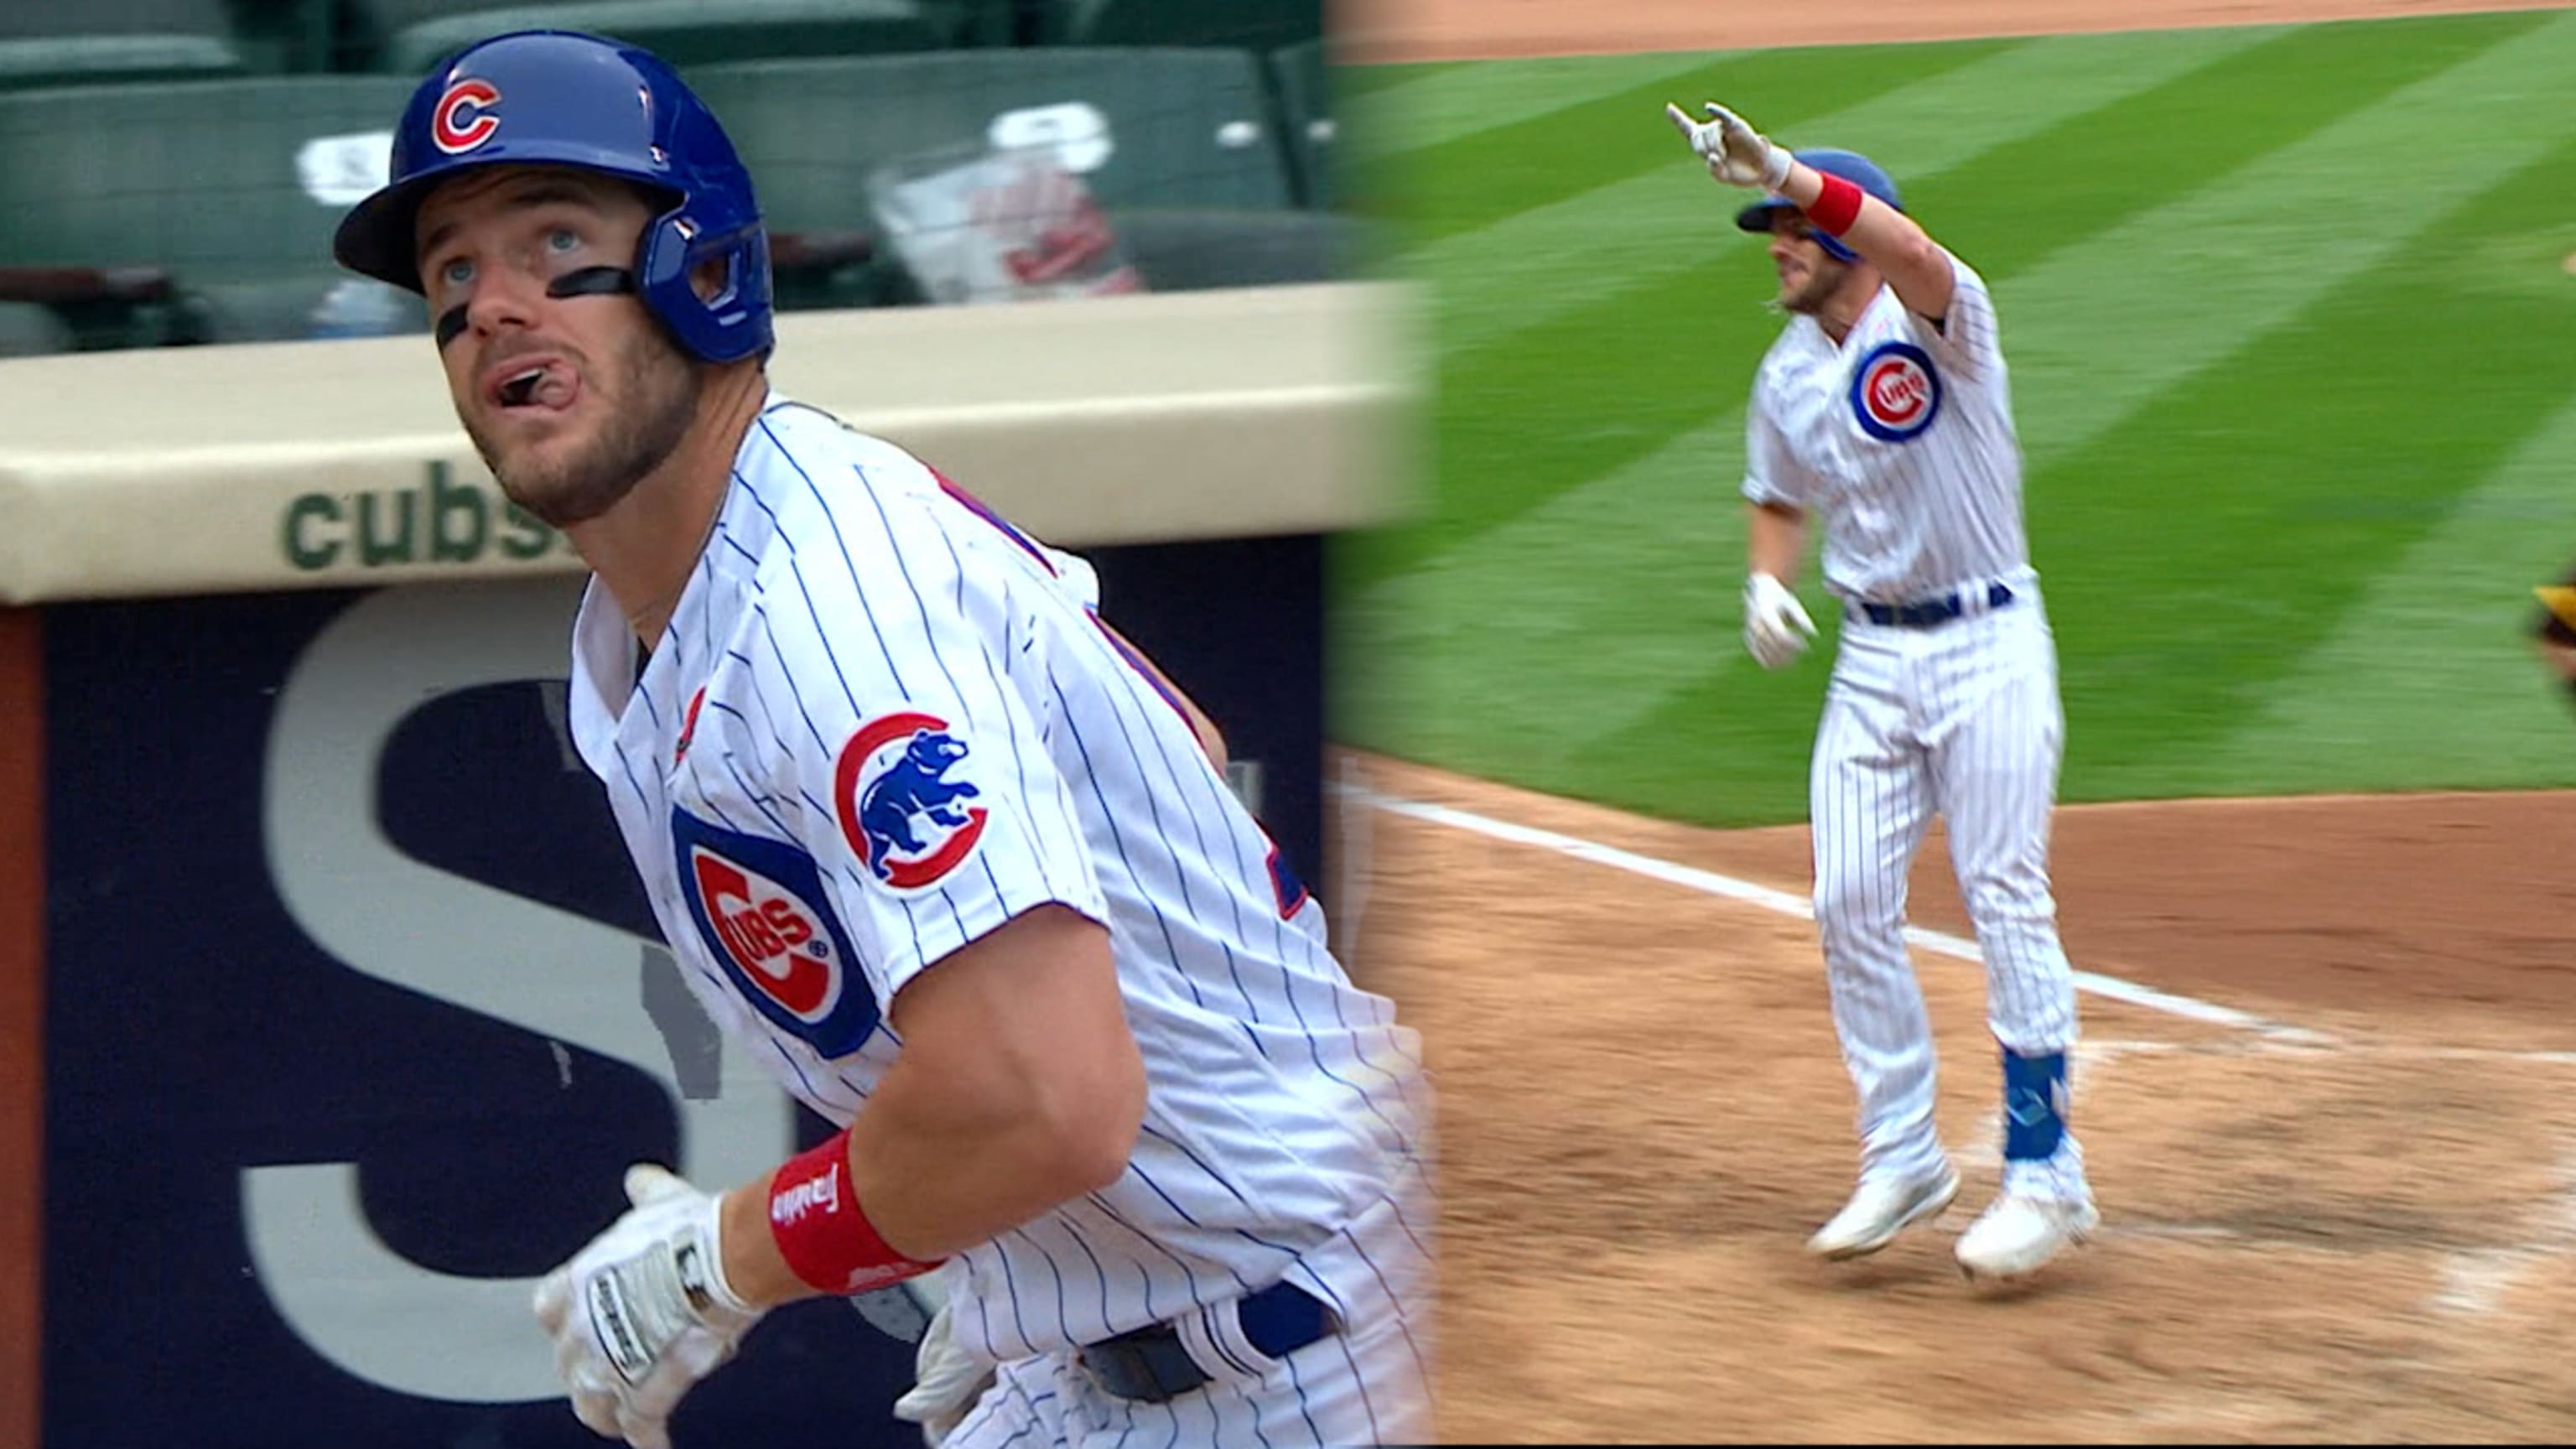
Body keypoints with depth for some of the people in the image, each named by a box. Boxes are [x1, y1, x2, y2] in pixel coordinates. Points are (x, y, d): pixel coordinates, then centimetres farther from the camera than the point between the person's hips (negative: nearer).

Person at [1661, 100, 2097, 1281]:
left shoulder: (1937, 321, -13)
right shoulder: (1788, 375, 8)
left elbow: (1911, 256, -37)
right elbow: (1779, 497, 23)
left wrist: (1776, 166, -47)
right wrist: (1766, 581, 0)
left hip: (1987, 646, -7)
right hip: (1872, 658, 7)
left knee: (2005, 898, -7)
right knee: (1850, 904, 2)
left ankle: (2046, 1175, -1)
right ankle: (1902, 1159, 13)